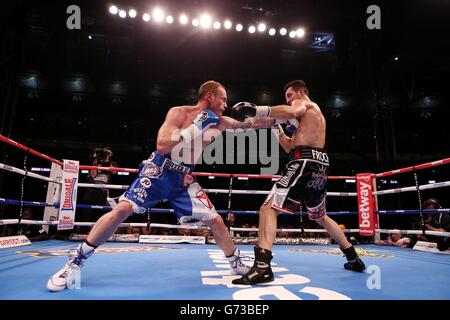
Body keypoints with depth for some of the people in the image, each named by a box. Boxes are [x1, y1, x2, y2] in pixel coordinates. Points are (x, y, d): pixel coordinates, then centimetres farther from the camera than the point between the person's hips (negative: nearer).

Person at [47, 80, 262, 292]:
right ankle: (77, 259, 0)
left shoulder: (218, 122, 5)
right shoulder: (179, 113, -9)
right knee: (122, 209, -17)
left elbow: (247, 125, 15)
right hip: (158, 171, -4)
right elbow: (162, 146, -21)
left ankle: (236, 263, 22)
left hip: (184, 179, 5)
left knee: (215, 220, 1)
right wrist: (194, 128, -24)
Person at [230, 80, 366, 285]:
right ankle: (354, 259, 33)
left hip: (306, 162, -10)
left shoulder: (303, 103, 8)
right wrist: (277, 127, 24)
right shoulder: (315, 113, 34)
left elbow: (292, 113, -22)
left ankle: (262, 266, -28)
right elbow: (290, 147, 31)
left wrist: (256, 110, -31)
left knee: (269, 209, -15)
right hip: (319, 164, 10)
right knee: (320, 217, 26)